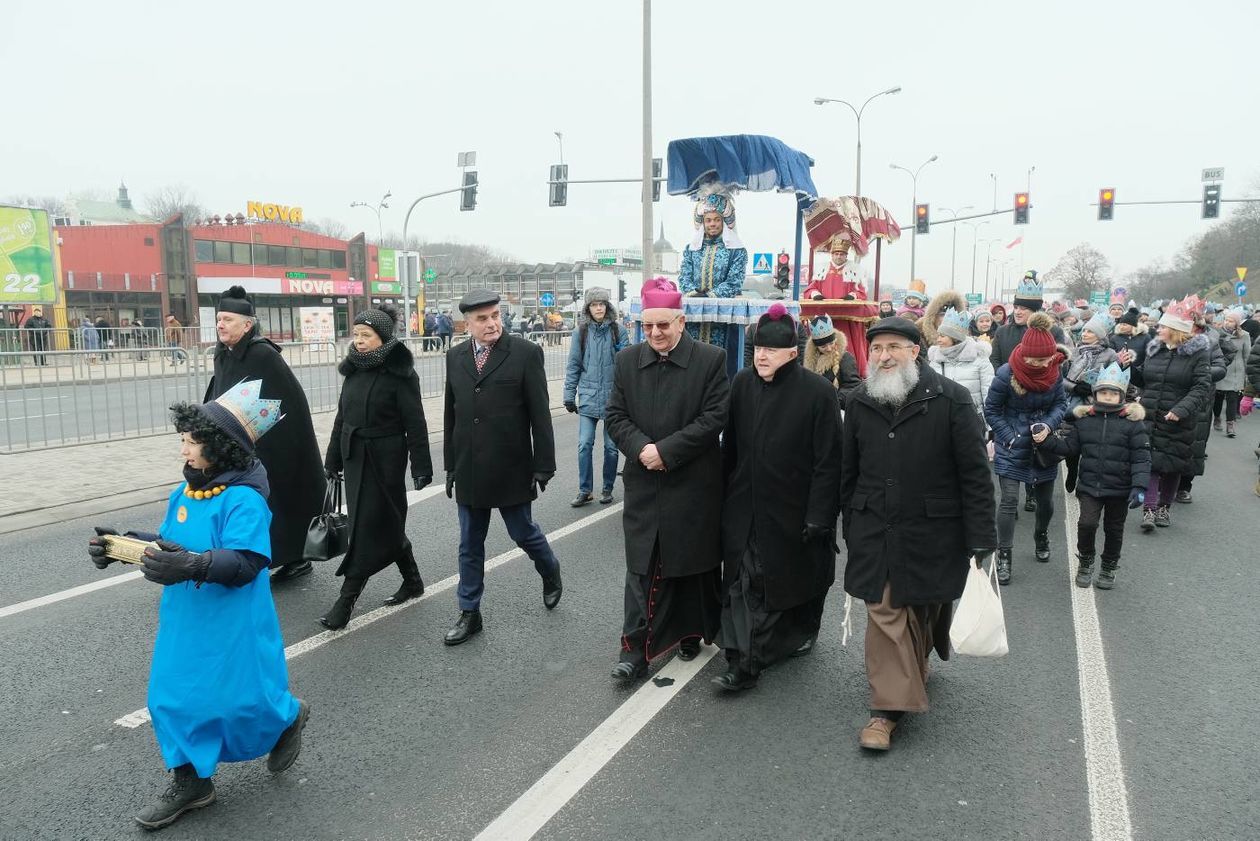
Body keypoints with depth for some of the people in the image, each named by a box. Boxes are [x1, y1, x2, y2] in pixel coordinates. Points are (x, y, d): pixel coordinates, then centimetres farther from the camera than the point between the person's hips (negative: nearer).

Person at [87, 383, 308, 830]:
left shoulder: (244, 500, -23)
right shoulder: (185, 491, 3)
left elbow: (245, 563, -29)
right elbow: (172, 542, 14)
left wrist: (194, 565, -43)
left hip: (232, 625, -8)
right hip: (184, 620, 8)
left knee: (241, 699, 7)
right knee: (170, 697, 11)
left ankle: (288, 717, 40)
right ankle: (191, 781, 28)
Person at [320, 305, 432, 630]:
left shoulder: (400, 374, -13)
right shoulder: (354, 370, 6)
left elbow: (415, 424, -13)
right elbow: (342, 418, 14)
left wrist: (421, 468, -14)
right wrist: (333, 459, 15)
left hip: (385, 460, -7)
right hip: (355, 457, 7)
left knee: (367, 528, -3)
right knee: (387, 524, 15)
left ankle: (346, 601, 3)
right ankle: (412, 581, 31)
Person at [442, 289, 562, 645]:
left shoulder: (525, 353, -9)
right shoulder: (455, 357, 5)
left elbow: (540, 413, -9)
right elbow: (451, 414, 11)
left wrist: (544, 465, -10)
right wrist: (451, 465, 12)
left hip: (511, 468, -4)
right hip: (469, 469, 4)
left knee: (523, 532, 10)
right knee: (470, 544, 10)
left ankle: (551, 573, 40)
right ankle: (469, 613, 23)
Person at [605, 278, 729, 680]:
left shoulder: (711, 359, -6)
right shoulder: (627, 360, 4)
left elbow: (714, 417, -11)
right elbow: (615, 416, 4)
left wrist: (666, 450, -17)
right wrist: (640, 448, -15)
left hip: (694, 484, -2)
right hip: (643, 483, 2)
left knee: (693, 562, 13)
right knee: (642, 568, 2)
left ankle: (690, 632, 32)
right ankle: (636, 648, 8)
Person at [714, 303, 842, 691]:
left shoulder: (817, 393, -13)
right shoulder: (742, 384, 1)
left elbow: (828, 460, -13)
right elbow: (729, 444, 9)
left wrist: (819, 516, -15)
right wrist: (724, 492, 10)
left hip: (792, 509, -3)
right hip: (745, 506, 4)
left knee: (795, 577, 11)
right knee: (743, 583, 1)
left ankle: (800, 633, 32)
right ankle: (744, 662, 10)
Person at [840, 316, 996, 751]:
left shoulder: (950, 399, -9)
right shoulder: (860, 403, 4)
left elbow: (975, 473, -8)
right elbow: (849, 472, 12)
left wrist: (980, 539, -10)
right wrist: (851, 528, 12)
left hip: (932, 534, -2)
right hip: (875, 533, 2)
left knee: (923, 613, 14)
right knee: (885, 614, -1)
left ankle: (913, 673, 40)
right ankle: (889, 706, 5)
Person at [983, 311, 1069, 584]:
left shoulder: (1055, 370, -9)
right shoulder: (1006, 374, -20)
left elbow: (1061, 402, 1)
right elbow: (991, 410, -9)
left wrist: (1048, 424, -18)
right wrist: (1010, 437, -15)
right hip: (1012, 447, -4)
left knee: (1046, 500, 16)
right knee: (1009, 501, -8)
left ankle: (1041, 537, 45)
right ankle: (1004, 556, 2)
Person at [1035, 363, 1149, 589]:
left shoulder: (1132, 421, -7)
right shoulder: (1083, 419, 0)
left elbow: (1141, 457, -9)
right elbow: (1069, 447, 5)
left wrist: (1139, 486, -18)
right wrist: (1046, 441, -11)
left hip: (1120, 488, -1)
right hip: (1090, 486, 1)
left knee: (1114, 529, 13)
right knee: (1087, 523, -11)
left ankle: (1109, 569, 33)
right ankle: (1085, 562, 15)